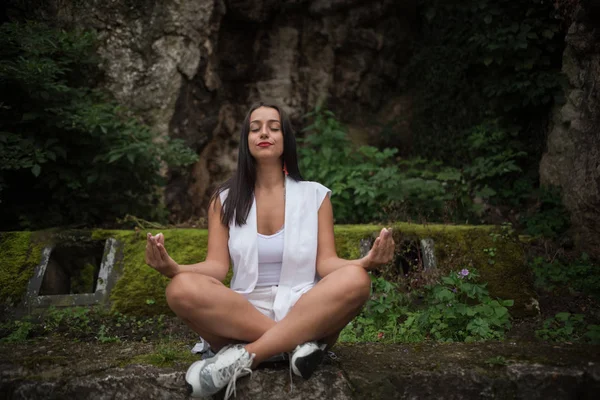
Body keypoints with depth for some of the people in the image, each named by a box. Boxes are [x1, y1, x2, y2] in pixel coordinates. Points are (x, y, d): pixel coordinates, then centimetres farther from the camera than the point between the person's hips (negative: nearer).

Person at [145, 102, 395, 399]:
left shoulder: (314, 195, 7)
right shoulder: (225, 200, 9)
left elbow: (325, 263, 0)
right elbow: (217, 266, -1)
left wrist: (365, 262, -23)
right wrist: (173, 268, -23)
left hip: (306, 315, 0)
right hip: (241, 318, 0)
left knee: (354, 280, -31)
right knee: (182, 289, -30)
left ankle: (244, 356, -29)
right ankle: (300, 342, -26)